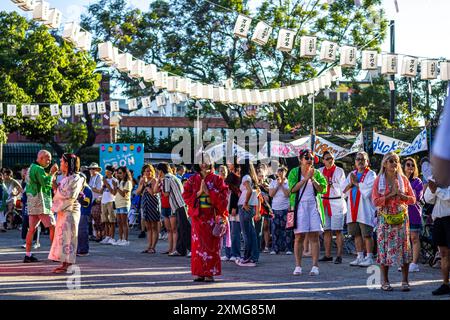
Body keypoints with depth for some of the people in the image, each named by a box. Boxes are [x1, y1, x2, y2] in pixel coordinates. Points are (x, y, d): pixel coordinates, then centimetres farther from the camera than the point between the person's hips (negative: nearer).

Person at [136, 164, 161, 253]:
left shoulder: (154, 180, -7)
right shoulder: (142, 180, 13)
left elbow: (153, 192, -20)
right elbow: (137, 192, 6)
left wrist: (146, 184, -15)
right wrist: (142, 184, -7)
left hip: (153, 203, -7)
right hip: (145, 204, 7)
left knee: (154, 227, -2)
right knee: (148, 227, 10)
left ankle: (153, 247, -3)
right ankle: (149, 246, 12)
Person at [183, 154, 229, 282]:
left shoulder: (216, 179, 3)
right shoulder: (193, 179, 9)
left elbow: (223, 196, -5)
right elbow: (186, 195, 2)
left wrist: (208, 192, -12)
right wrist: (198, 193, -11)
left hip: (212, 216, -2)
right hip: (198, 215, 2)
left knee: (211, 243, -3)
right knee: (198, 243, 0)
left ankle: (210, 273, 0)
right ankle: (199, 272, 4)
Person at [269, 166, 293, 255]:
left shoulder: (288, 183, 2)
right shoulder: (273, 182, 11)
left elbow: (287, 194, -9)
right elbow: (271, 194, 0)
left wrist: (282, 184, -9)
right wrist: (278, 185, -5)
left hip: (285, 208, -2)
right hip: (275, 208, 2)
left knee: (287, 229, -3)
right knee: (275, 229, 1)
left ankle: (288, 248, -1)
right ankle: (275, 249, 5)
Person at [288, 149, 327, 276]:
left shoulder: (316, 173, 10)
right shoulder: (294, 172, 4)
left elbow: (322, 189, 2)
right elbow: (293, 188, -10)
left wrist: (313, 179, -10)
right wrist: (306, 178, -14)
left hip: (313, 206, 1)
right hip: (299, 206, -1)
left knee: (314, 237, -3)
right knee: (299, 237, -1)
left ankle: (315, 266, -3)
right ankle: (298, 266, 4)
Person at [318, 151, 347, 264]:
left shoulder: (339, 171, -1)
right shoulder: (320, 171, 11)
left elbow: (342, 188, -8)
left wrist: (330, 183, -14)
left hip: (336, 203, -4)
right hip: (324, 203, 4)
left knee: (337, 231, -7)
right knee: (326, 230, 6)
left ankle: (339, 256, -7)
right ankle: (328, 255, 11)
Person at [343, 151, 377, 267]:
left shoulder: (371, 174, -1)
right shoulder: (351, 174, 18)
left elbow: (368, 190, -15)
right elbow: (344, 190, 10)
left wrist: (356, 183, -6)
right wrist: (352, 183, -8)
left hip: (365, 209, -6)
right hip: (353, 209, 6)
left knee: (367, 235, -5)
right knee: (357, 234, 9)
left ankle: (369, 258, -1)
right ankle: (360, 257, 16)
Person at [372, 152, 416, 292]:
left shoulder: (403, 179, 7)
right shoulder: (379, 180, 2)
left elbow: (413, 199, 5)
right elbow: (376, 201, -7)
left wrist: (401, 195, -13)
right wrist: (391, 195, -15)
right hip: (385, 217, -1)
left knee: (403, 247, -3)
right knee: (384, 247, -2)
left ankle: (405, 281, 1)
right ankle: (385, 281, 5)